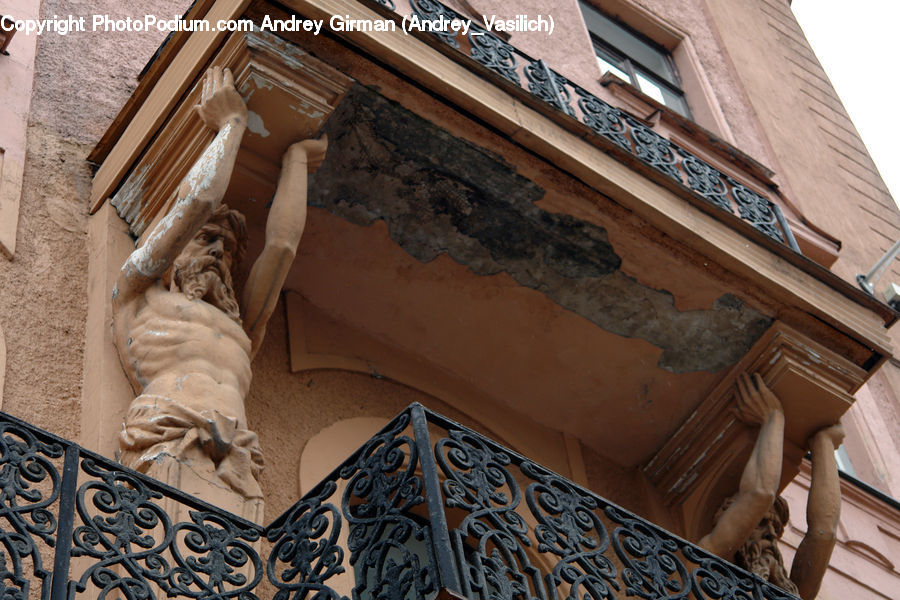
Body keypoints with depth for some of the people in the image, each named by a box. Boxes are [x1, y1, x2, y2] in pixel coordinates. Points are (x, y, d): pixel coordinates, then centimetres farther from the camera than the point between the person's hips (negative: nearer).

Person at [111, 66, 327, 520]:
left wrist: (295, 159, 43)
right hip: (170, 450, -4)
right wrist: (231, 123, 33)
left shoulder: (240, 329, 38)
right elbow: (196, 200, 20)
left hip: (235, 475, 4)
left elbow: (283, 241, 32)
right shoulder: (136, 293, 28)